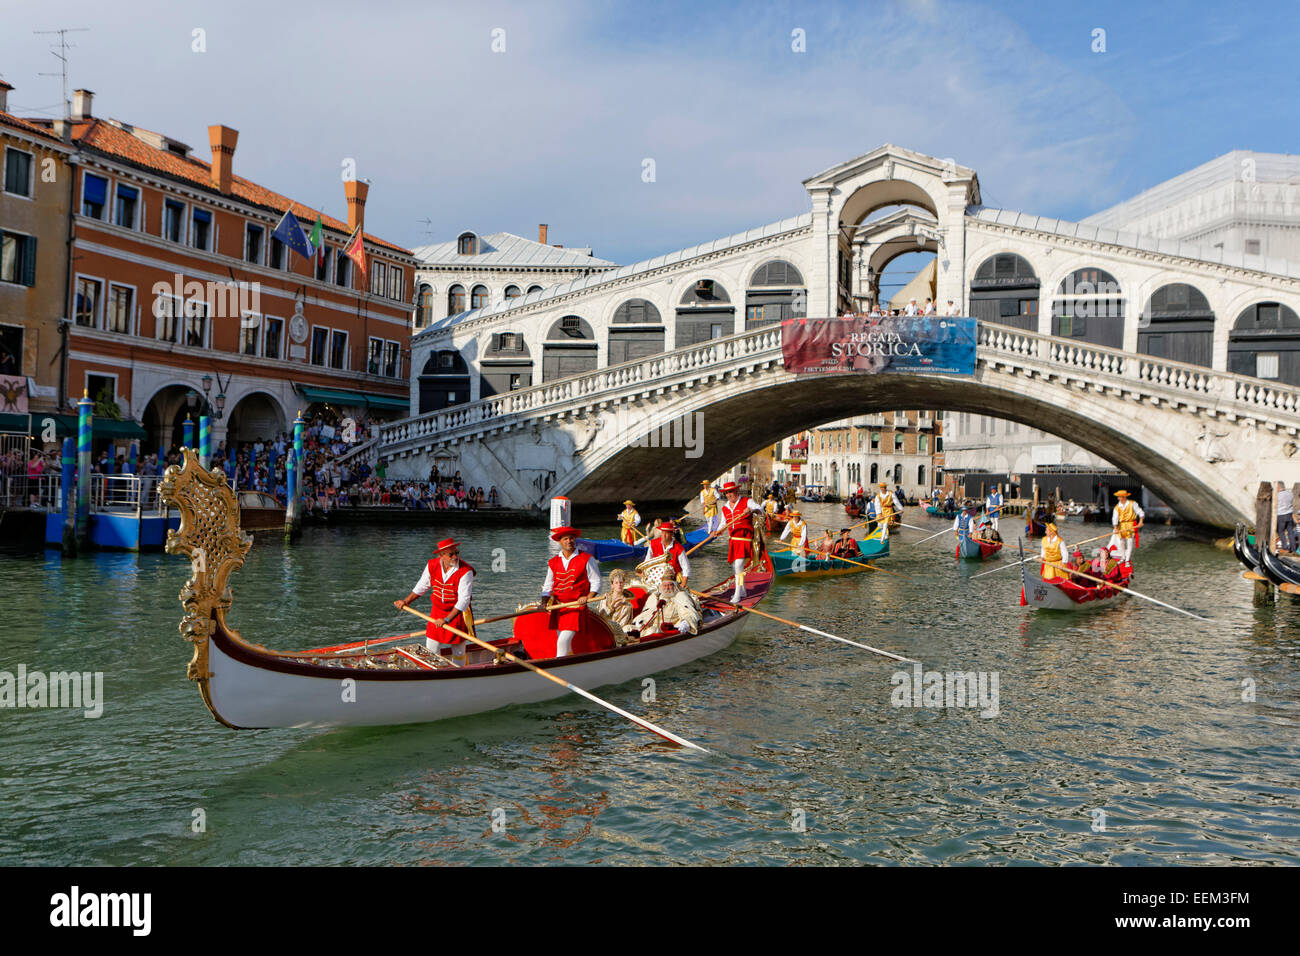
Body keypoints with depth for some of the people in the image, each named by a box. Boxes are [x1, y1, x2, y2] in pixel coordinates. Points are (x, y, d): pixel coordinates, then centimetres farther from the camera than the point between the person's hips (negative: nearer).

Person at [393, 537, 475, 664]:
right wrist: (406, 601, 11)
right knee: (431, 650, 8)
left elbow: (463, 600, -25)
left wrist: (447, 619, -30)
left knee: (458, 650, 10)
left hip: (457, 613, -4)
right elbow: (422, 586, 10)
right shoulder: (432, 566, -8)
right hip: (437, 612, 4)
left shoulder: (465, 571, -23)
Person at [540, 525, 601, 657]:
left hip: (576, 607, -5)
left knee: (563, 642, -18)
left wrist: (588, 597, -16)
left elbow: (596, 582, 0)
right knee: (564, 642, 12)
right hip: (557, 607, 5)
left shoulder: (586, 559, -2)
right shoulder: (553, 562, 9)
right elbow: (548, 586, 14)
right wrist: (544, 602, -2)